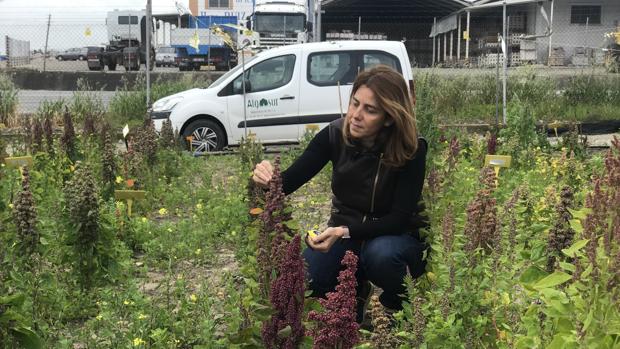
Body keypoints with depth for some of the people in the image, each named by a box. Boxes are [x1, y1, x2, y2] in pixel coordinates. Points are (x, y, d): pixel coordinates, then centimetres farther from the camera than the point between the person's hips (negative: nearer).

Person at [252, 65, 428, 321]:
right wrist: (269, 179, -36)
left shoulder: (411, 149, -23)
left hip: (396, 235, -2)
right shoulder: (335, 134, -15)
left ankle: (398, 312, -3)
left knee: (380, 254, -37)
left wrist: (345, 232, -35)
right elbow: (290, 181, -12)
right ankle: (355, 287, 11)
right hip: (343, 231, 3)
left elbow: (400, 218, -22)